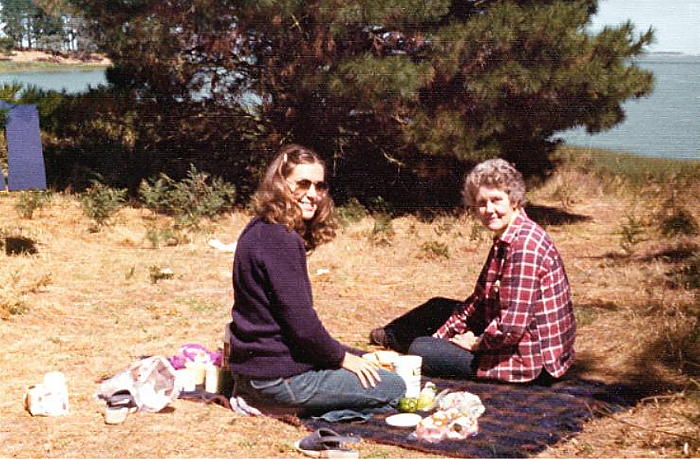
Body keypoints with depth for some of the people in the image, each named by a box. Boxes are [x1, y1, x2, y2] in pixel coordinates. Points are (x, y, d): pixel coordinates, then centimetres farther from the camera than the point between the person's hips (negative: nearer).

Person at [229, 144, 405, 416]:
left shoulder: (260, 231, 10)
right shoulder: (280, 240, -21)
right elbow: (300, 321, -22)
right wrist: (342, 357, -5)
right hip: (277, 377, -10)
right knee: (393, 388, -2)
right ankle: (279, 405, -4)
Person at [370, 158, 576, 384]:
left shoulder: (525, 245, -25)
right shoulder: (504, 240, 7)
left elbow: (512, 327, -29)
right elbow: (479, 300, 13)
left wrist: (477, 343, -12)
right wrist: (439, 337, 9)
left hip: (531, 362, -9)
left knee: (421, 350, -7)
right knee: (438, 307, 20)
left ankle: (392, 337, 25)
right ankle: (390, 336, 43)